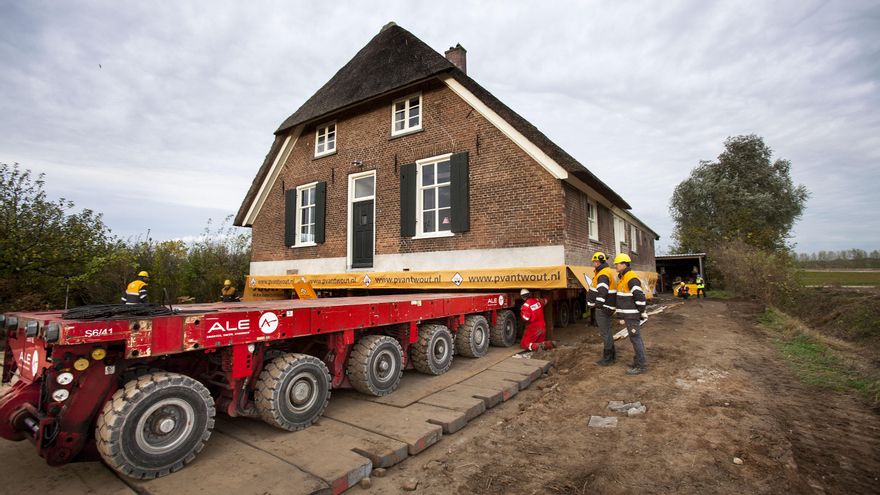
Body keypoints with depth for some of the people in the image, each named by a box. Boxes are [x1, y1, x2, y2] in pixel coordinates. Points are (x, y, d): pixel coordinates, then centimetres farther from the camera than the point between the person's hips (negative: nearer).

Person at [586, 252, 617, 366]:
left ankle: (607, 359, 6)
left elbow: (602, 291, -32)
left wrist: (599, 305, -37)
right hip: (603, 307, 11)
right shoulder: (607, 272, 15)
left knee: (605, 333, -2)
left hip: (602, 308, -11)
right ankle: (612, 355, 29)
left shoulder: (603, 275, -19)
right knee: (607, 332, 18)